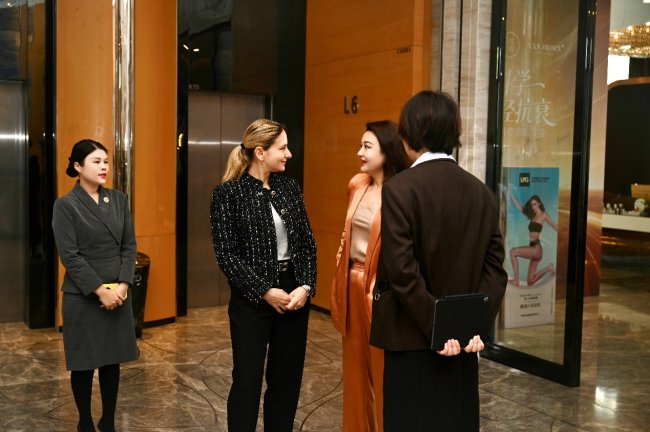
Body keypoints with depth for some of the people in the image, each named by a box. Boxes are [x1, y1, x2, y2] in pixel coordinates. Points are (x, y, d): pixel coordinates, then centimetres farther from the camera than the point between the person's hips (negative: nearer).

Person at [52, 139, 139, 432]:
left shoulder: (119, 200, 6)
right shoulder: (66, 205, -7)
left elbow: (129, 246, 5)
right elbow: (70, 256, -12)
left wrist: (122, 285, -7)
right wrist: (100, 290, -16)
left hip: (118, 294, 4)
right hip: (83, 297, -4)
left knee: (112, 360, 11)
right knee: (84, 363, 7)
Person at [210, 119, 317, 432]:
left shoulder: (290, 188, 7)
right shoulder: (228, 193, -7)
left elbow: (307, 243, 6)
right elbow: (226, 254, -11)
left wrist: (305, 287, -9)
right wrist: (265, 292, -15)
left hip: (294, 294, 5)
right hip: (252, 299, -4)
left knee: (287, 379, 11)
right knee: (248, 380, 4)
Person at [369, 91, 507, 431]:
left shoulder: (399, 189, -14)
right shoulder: (480, 191, 4)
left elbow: (402, 271, -19)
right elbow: (494, 268, 1)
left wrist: (435, 326, -13)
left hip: (412, 338, -5)